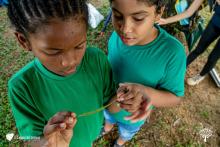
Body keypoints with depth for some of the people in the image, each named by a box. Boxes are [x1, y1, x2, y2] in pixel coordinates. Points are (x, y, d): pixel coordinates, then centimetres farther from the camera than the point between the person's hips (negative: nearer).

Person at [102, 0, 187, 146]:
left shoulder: (172, 52, -35)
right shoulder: (117, 36, -24)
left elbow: (175, 97, -24)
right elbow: (109, 69, -9)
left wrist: (146, 92, -42)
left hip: (133, 116, -2)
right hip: (108, 103, 3)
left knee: (126, 133, 31)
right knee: (109, 119, 35)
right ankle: (107, 129, 70)